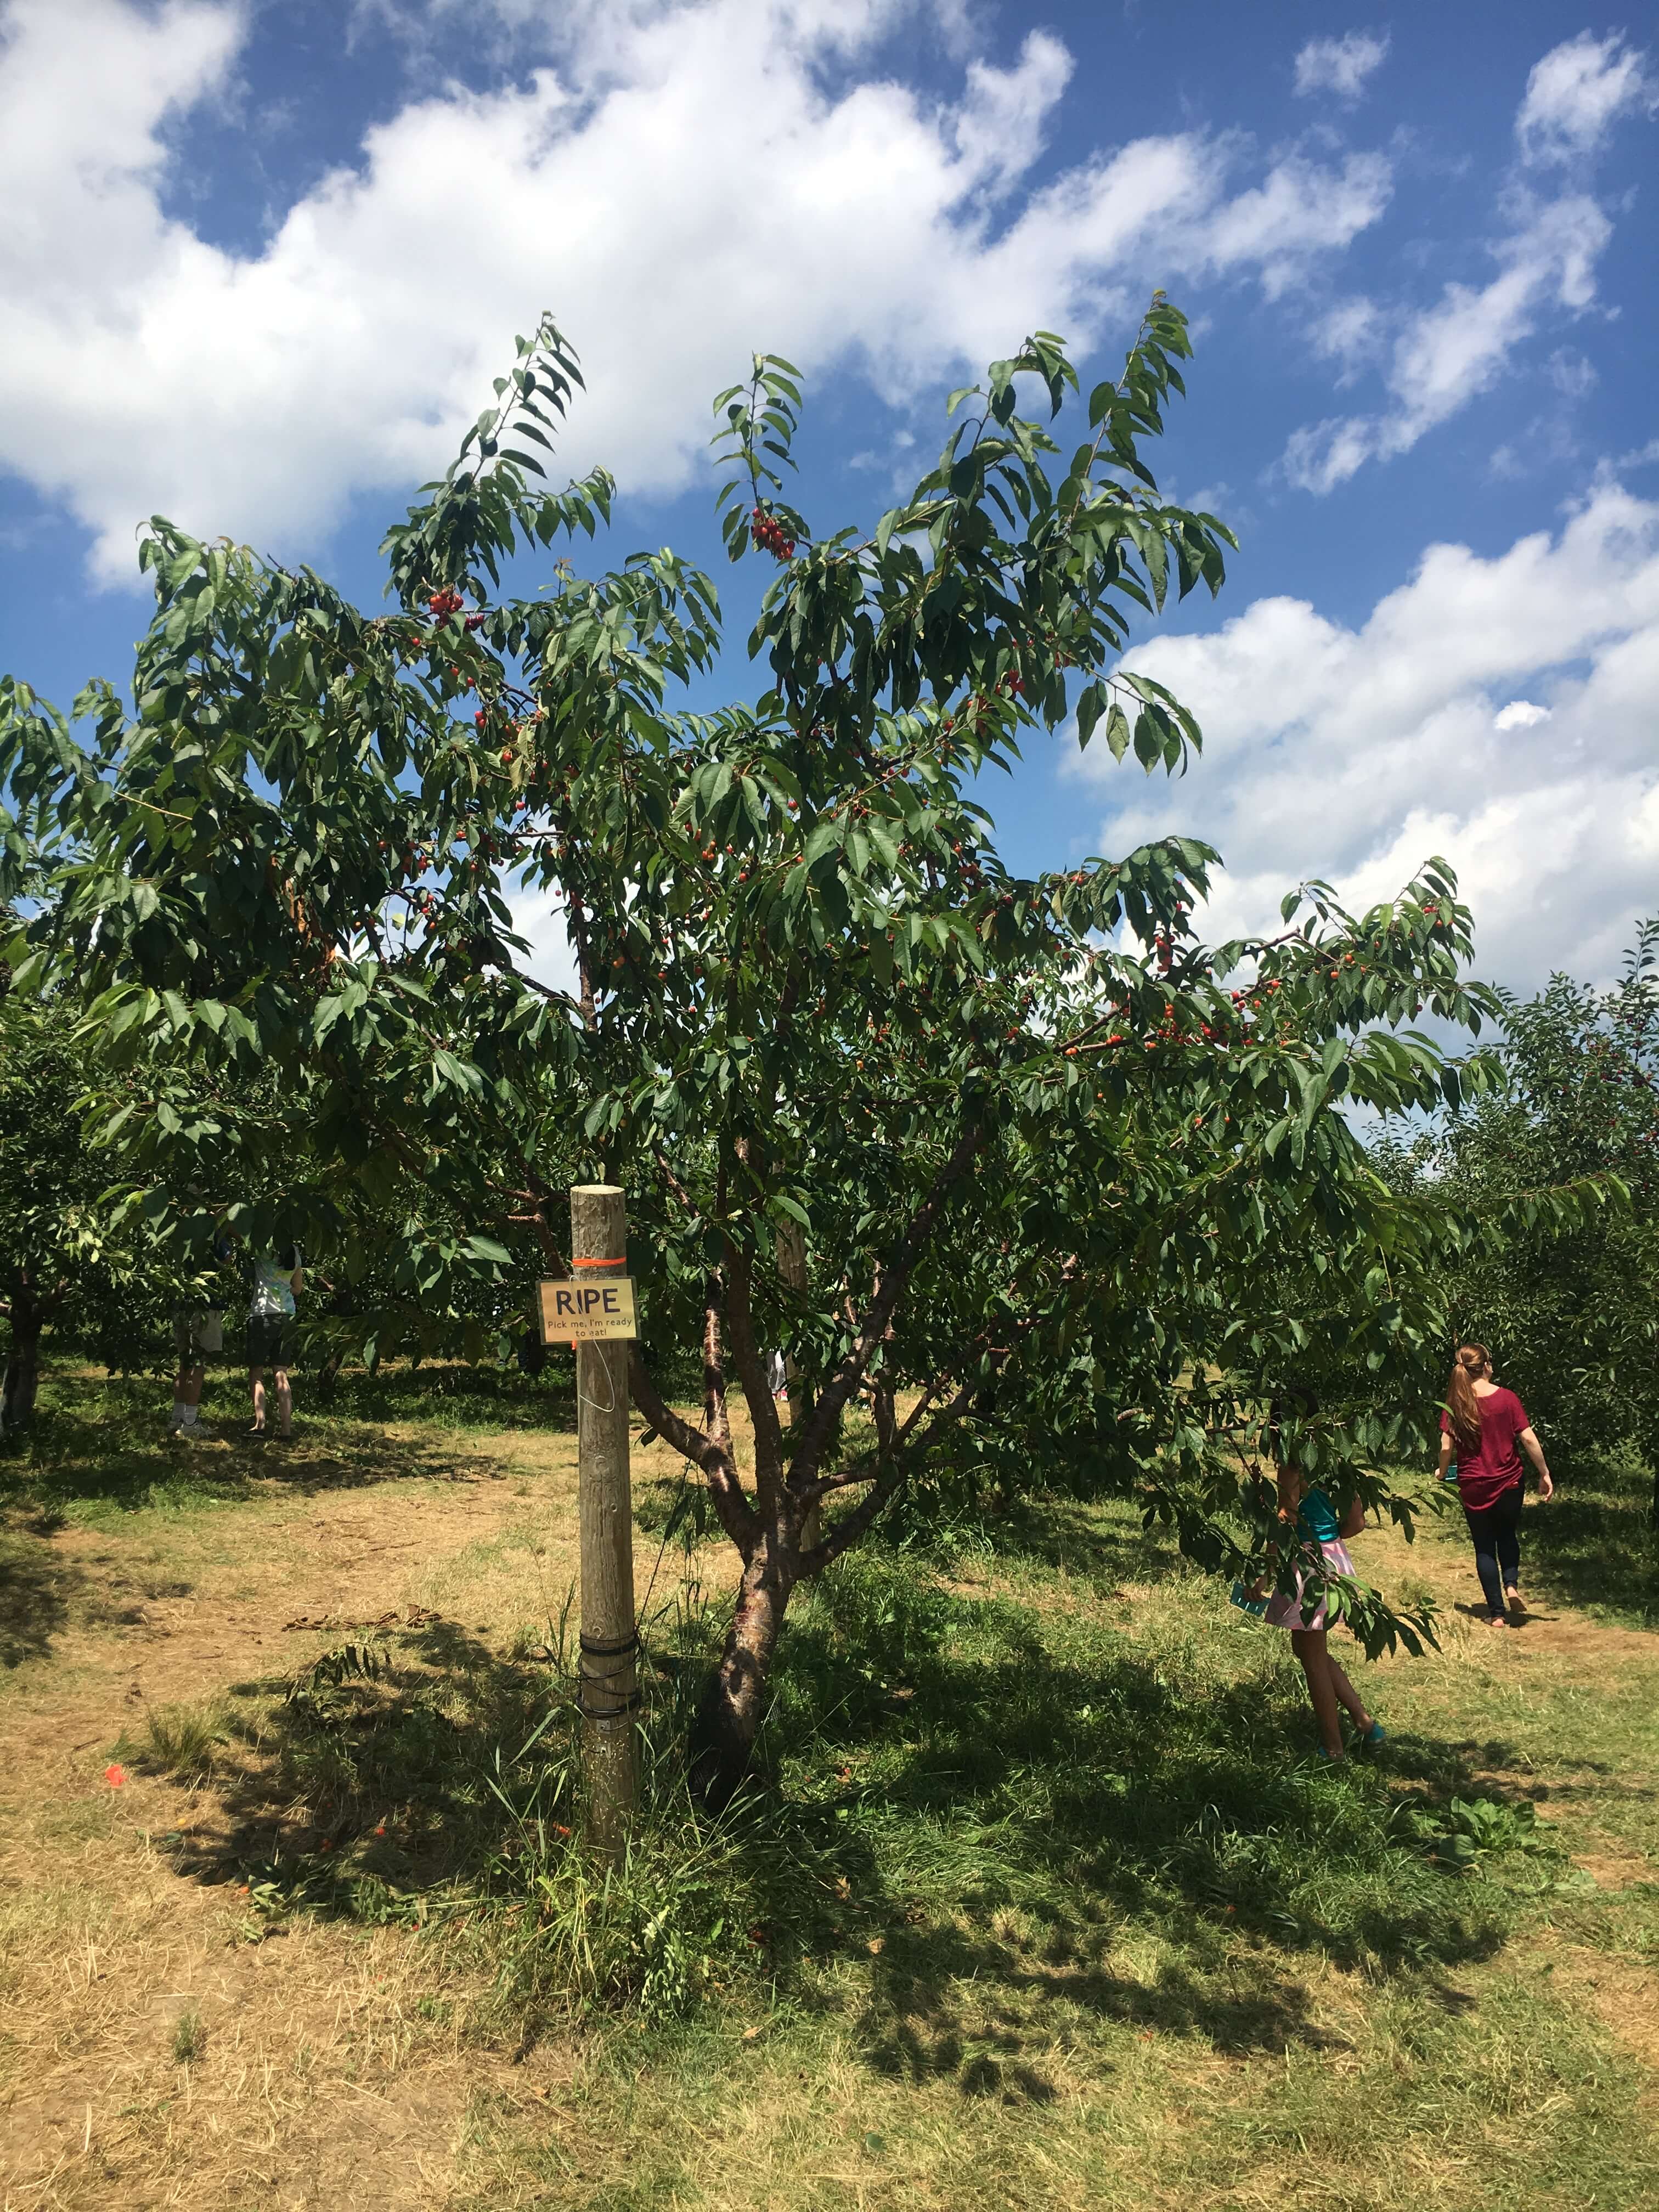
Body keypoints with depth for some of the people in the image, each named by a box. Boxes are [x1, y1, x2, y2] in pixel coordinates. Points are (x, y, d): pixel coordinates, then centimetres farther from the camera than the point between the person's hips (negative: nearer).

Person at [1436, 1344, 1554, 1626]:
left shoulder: (1454, 1404, -7)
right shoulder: (1507, 1398, -8)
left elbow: (1446, 1447, -9)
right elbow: (1529, 1439, -9)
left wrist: (1443, 1473, 10)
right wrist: (1544, 1474, 1)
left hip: (1473, 1487, 0)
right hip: (1509, 1483, 0)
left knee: (1484, 1547, 10)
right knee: (1508, 1535, 24)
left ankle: (1497, 1613, 11)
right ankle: (1511, 1585, 3)